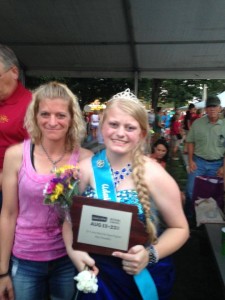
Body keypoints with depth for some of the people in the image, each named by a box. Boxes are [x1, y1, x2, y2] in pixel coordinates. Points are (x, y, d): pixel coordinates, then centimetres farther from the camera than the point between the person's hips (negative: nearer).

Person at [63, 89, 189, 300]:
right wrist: (73, 250, -15)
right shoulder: (84, 169, -11)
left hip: (145, 278, -1)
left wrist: (151, 254, -22)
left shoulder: (155, 176, -19)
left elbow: (179, 228, -8)